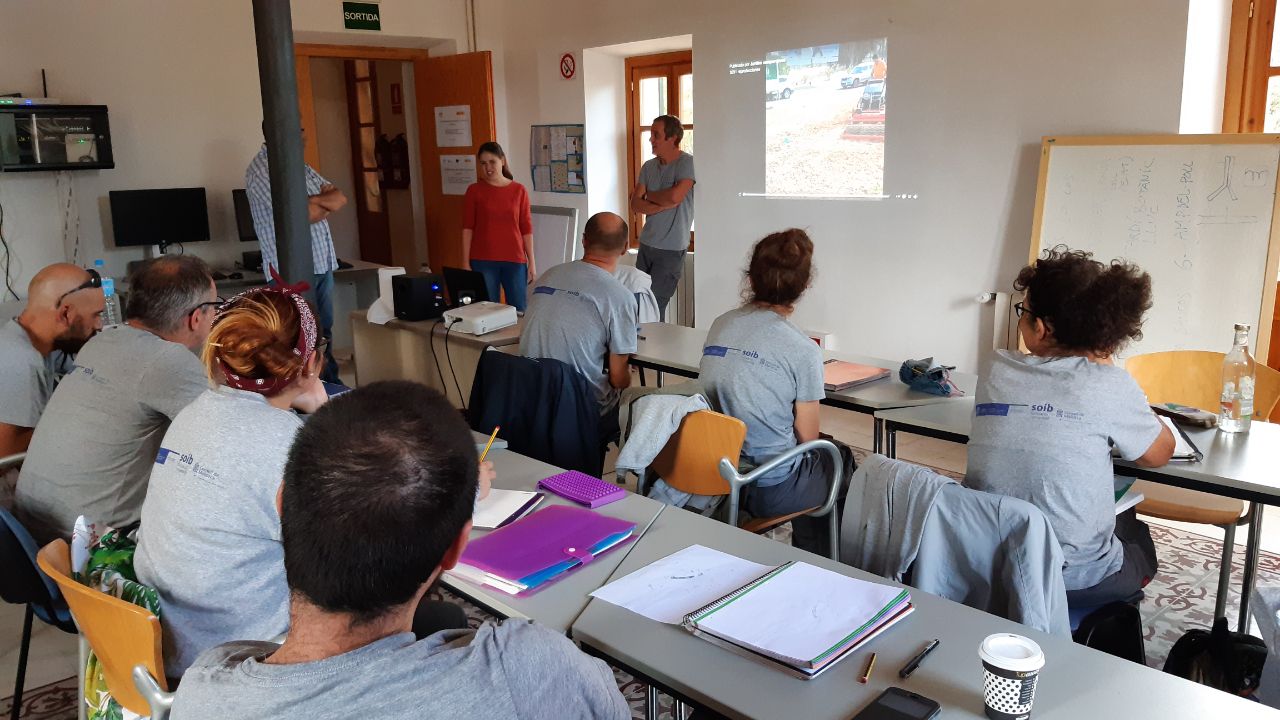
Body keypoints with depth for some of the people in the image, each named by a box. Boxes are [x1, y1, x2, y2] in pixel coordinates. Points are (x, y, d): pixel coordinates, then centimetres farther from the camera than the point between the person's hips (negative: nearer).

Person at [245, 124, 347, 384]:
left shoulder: (300, 165, 17)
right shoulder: (261, 169, -10)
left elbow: (339, 197, 8)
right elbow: (303, 215, -19)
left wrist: (315, 201, -11)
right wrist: (327, 204, -1)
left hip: (322, 264, 8)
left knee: (324, 332, 14)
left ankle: (331, 385, 22)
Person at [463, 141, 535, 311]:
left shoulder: (519, 190, 4)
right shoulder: (474, 190, 3)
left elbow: (527, 229, 4)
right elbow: (467, 228, 2)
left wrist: (532, 262, 1)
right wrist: (466, 264, -3)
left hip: (514, 260, 1)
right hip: (483, 261, -1)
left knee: (519, 311, 1)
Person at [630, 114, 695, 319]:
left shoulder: (688, 163, -9)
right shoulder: (648, 167, 10)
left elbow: (675, 196, -22)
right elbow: (635, 205, 4)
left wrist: (647, 195, -4)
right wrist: (663, 205, -14)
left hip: (671, 249, -6)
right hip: (646, 243, 6)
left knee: (655, 305, -5)